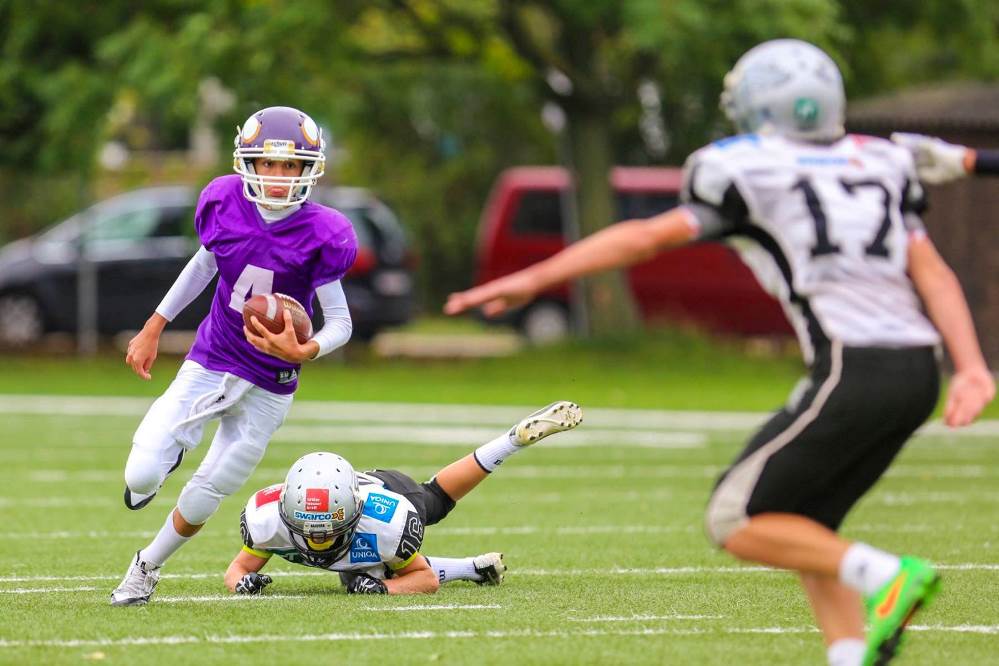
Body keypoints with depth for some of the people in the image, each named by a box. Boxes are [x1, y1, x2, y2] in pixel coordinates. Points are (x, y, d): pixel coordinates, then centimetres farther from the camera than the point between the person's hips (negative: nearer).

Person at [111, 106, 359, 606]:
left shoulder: (321, 235, -19)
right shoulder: (225, 204, -11)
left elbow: (340, 321, -13)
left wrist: (303, 352, -35)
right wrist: (153, 327, 16)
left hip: (269, 384, -1)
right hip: (210, 363, 1)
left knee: (206, 494, 6)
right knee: (141, 479, -12)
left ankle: (148, 566, 36)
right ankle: (167, 451, 27)